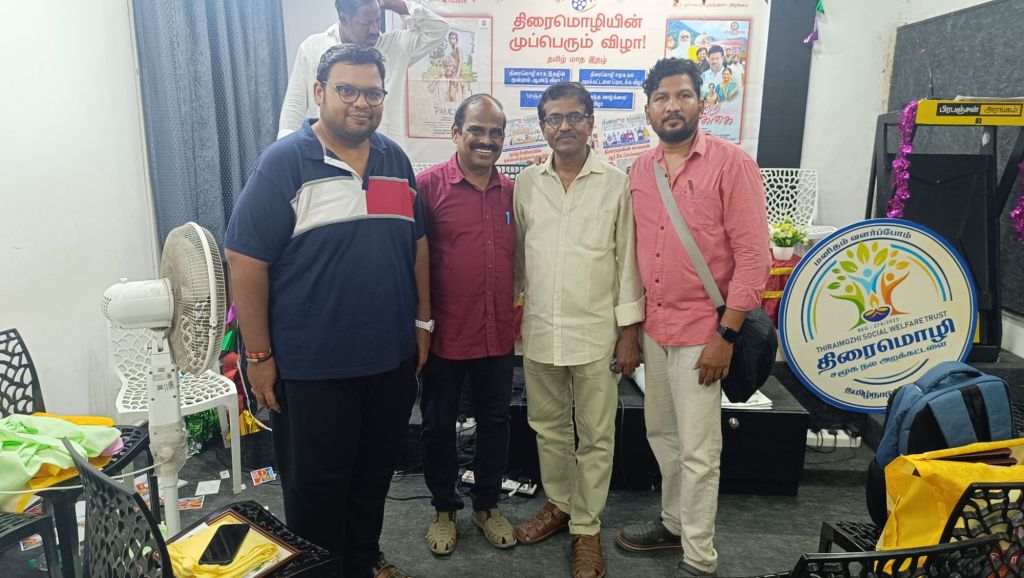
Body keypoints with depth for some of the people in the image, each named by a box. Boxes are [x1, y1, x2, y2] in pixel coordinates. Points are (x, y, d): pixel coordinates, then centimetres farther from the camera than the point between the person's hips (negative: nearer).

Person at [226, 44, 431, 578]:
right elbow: (245, 260, -12)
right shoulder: (284, 163, -10)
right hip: (312, 367, -5)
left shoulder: (396, 161, 6)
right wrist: (259, 356, -12)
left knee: (375, 473, 20)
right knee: (316, 485, 10)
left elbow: (416, 244, 14)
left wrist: (422, 319, 12)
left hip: (391, 358, 5)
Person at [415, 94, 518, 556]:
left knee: (495, 421, 16)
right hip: (445, 334, -3)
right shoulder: (428, 185, -10)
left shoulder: (512, 191, 4)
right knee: (439, 424, 13)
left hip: (498, 334, 4)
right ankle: (444, 508, 34)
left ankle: (487, 504, 37)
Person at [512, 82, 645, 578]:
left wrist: (629, 331, -5)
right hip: (539, 331, 3)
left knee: (595, 437, 8)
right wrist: (520, 303, 11)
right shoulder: (526, 184, 4)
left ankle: (586, 527, 24)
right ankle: (558, 503, 38)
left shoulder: (616, 184, -3)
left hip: (595, 333, -3)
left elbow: (628, 260, -3)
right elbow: (518, 254, 11)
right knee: (548, 428, 17)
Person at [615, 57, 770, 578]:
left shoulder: (731, 163, -9)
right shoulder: (640, 170, 7)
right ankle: (674, 523, 38)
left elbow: (753, 256, -12)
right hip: (653, 328, 6)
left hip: (702, 331, -5)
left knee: (697, 450, 2)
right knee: (661, 434, 18)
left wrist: (726, 334, -15)